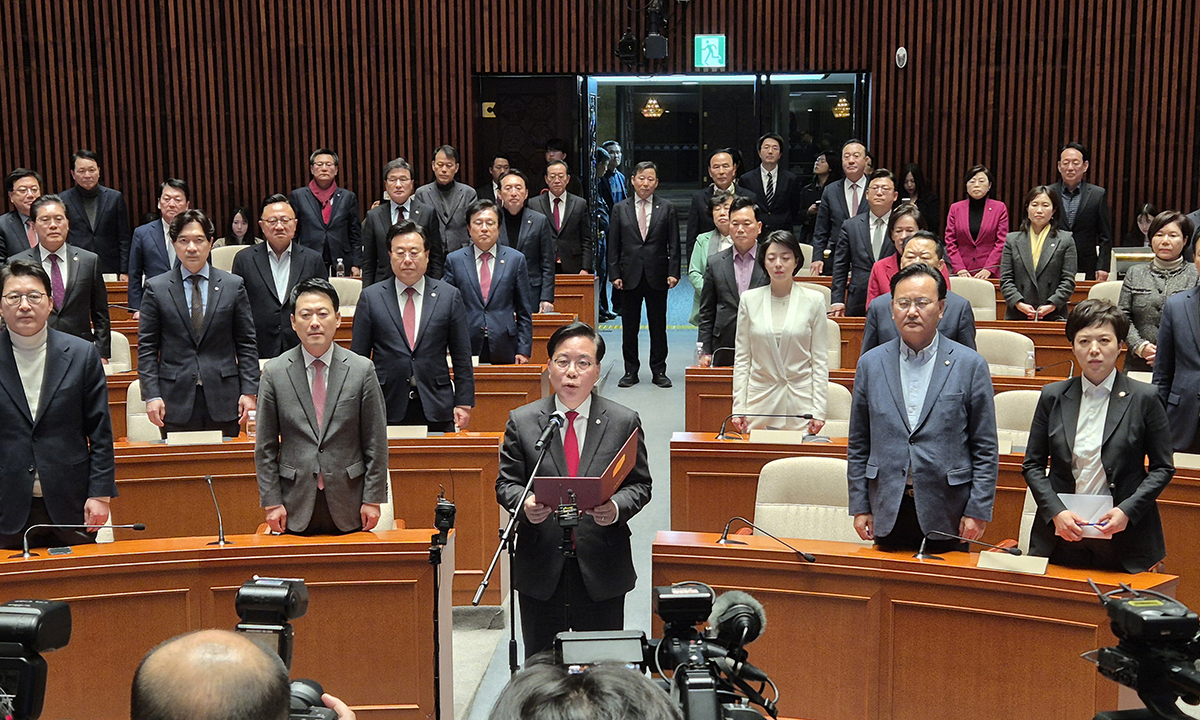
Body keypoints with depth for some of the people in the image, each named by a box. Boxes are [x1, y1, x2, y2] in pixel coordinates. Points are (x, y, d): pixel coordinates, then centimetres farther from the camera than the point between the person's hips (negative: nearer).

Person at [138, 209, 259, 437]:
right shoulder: (156, 288, 6)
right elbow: (147, 348, 5)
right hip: (176, 401, 0)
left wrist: (249, 391, -1)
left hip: (223, 400, 1)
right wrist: (152, 395, -4)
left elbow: (246, 345, 6)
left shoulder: (233, 286, 7)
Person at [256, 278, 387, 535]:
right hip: (296, 505, 0)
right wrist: (271, 502, -2)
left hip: (348, 504, 0)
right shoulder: (274, 373, 1)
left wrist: (373, 499, -2)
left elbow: (376, 443, 1)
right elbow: (265, 448, 3)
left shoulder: (362, 370, -1)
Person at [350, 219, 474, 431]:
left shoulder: (449, 296, 6)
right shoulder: (371, 297, 5)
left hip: (436, 411, 1)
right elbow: (358, 357, 6)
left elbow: (462, 357, 7)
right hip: (386, 410, 0)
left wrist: (464, 403, 1)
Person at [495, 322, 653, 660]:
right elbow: (506, 483, 4)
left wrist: (616, 507, -18)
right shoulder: (521, 421, 3)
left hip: (602, 571, 0)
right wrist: (524, 504, -18)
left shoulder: (624, 422, 2)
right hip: (541, 570, 1)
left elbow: (640, 484, 4)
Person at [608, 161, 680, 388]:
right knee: (629, 326, 5)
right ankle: (631, 371, 15)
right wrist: (615, 274, -3)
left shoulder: (667, 208, 5)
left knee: (658, 325, 6)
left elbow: (674, 244, 3)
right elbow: (613, 245, 5)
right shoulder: (620, 209, 6)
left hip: (657, 276, 0)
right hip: (630, 276, 1)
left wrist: (673, 273, -6)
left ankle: (659, 371, 15)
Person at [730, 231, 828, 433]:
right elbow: (742, 358, 7)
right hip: (760, 403, 1)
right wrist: (738, 407, 1)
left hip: (801, 403, -1)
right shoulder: (749, 299, 5)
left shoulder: (814, 300, 1)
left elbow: (820, 360, 2)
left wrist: (819, 410, -4)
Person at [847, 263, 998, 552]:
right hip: (888, 514, 2)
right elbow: (858, 447, 9)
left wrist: (978, 510, -5)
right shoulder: (870, 364, 6)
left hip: (946, 515, -2)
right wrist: (860, 506, 4)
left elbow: (985, 450, 0)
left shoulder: (971, 365, 0)